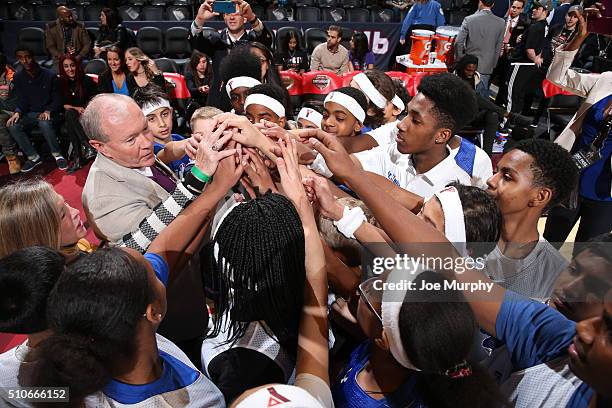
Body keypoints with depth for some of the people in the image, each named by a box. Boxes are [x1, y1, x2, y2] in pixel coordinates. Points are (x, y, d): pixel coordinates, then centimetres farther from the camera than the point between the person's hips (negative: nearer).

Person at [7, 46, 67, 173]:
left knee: (45, 123, -39)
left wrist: (48, 111, -21)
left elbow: (56, 99, -3)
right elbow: (22, 100, 5)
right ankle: (33, 157, -11)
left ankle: (57, 155, -21)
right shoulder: (18, 78, 5)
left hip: (48, 113, -4)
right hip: (31, 113, 4)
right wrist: (17, 112, -17)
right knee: (13, 127, -24)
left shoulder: (49, 75, -5)